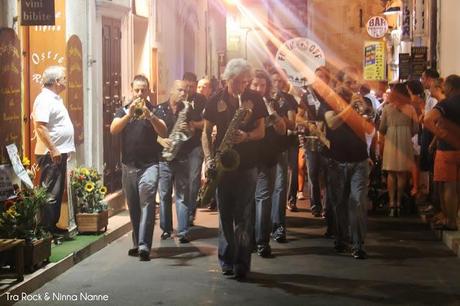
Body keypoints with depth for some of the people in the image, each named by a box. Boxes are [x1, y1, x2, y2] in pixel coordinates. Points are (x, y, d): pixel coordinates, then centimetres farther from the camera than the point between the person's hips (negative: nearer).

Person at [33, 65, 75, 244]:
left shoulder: (55, 98, 16)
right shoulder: (44, 99, -16)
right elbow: (40, 126, -24)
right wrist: (53, 150, -26)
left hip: (59, 152, 10)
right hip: (51, 154, -10)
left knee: (57, 191, 16)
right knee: (50, 193, -7)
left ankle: (53, 227, 24)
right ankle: (46, 231, -3)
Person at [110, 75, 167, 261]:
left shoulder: (154, 110, 4)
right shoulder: (123, 111, 10)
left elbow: (163, 133, -12)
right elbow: (113, 130, -8)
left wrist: (149, 115, -27)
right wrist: (129, 114, -22)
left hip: (149, 164, -3)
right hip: (128, 165, 3)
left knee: (147, 203, -17)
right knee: (133, 207, 10)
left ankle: (144, 246, -22)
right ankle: (137, 243, 22)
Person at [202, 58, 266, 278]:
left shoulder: (255, 99, 2)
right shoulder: (216, 101, 3)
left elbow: (261, 131, 2)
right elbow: (206, 132, 5)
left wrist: (246, 136, -20)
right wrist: (208, 158, -10)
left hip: (247, 165, -1)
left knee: (244, 217, -2)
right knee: (225, 215, 6)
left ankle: (242, 265, 3)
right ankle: (226, 261, 15)